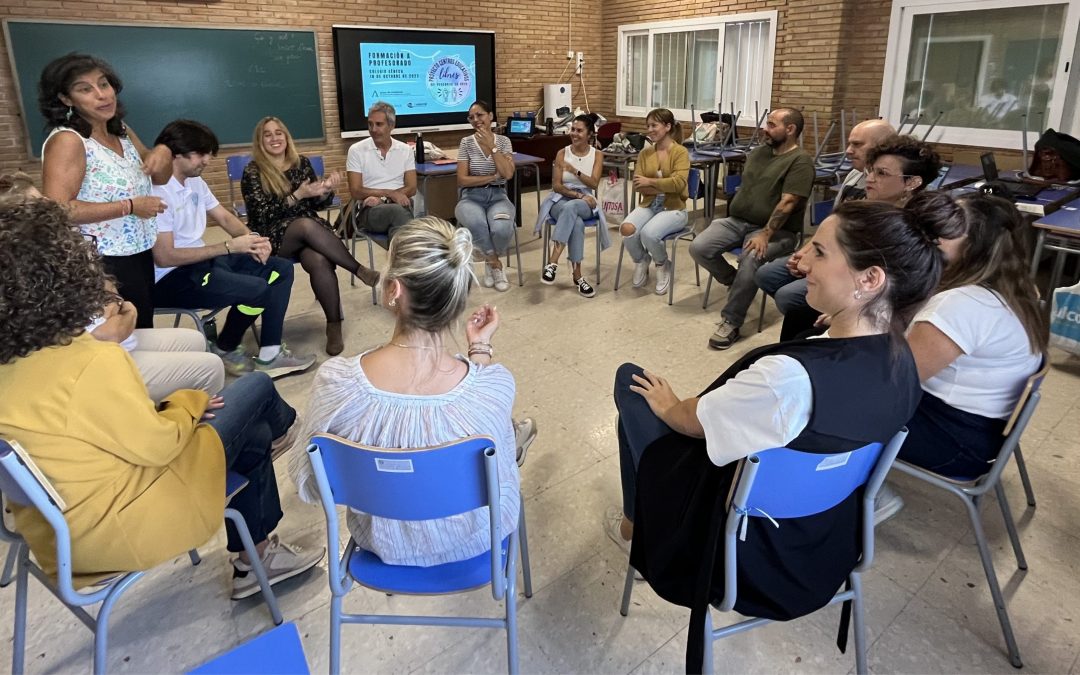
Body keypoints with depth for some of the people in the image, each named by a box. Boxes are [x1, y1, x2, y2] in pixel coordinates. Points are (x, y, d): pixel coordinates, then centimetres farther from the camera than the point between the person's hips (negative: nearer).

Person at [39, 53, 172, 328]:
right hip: (102, 263, -8)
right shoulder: (67, 141, -18)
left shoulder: (122, 131, 6)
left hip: (138, 253, 8)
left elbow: (159, 178, 17)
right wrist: (129, 207, -24)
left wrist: (163, 153, -6)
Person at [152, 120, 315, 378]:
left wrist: (252, 238, -9)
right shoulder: (158, 192, -20)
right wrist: (229, 247, -20)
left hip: (200, 261, 10)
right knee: (258, 290, -27)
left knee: (281, 269, 1)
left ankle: (269, 354, -5)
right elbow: (164, 257, -24)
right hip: (172, 279, -10)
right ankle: (224, 350, 2)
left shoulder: (195, 181, 8)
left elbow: (224, 217, 15)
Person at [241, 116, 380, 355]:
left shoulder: (301, 163, 11)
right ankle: (359, 270, -24)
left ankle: (334, 324, -27)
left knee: (318, 261, -34)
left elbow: (318, 205, 13)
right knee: (306, 224, -37)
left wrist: (327, 190, -9)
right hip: (273, 237, -2)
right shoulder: (252, 172, 1)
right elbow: (263, 215, -9)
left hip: (309, 232, 3)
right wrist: (297, 195, -18)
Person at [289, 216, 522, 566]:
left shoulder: (336, 381, -31)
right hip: (472, 542, -1)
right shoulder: (494, 384, -32)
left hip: (384, 543, 1)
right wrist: (481, 347, -2)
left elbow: (308, 484, -13)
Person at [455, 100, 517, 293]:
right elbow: (462, 180, -5)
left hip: (498, 197, 1)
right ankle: (496, 265, -12)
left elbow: (508, 174, -10)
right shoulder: (466, 142, 3)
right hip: (471, 198, -1)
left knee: (502, 229, -35)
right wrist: (493, 176, -7)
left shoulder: (503, 141, 6)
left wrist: (492, 146, -12)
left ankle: (490, 262, 0)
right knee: (477, 223, -39)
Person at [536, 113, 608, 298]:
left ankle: (553, 262, -44)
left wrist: (575, 170, -26)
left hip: (585, 203, 0)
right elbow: (556, 186, -2)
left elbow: (594, 184, -10)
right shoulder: (562, 153, 4)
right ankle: (577, 276, -33)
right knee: (576, 223, -36)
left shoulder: (597, 155, 4)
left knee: (571, 207, -39)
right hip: (561, 200, 0)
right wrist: (578, 194, -18)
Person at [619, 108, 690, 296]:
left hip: (673, 208, -4)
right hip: (648, 205, 4)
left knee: (649, 233, -32)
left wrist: (650, 182, -14)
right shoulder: (645, 153, 9)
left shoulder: (680, 152, -4)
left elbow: (678, 183, -18)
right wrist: (664, 187, -14)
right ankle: (641, 260, 7)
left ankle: (663, 265, 3)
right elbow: (638, 185, -2)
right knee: (626, 229, -27)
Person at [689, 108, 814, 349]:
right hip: (737, 221, 7)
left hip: (776, 230, -7)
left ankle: (731, 322, -23)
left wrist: (765, 235, -26)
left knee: (751, 259, -37)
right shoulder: (759, 152, 15)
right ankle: (734, 281, 11)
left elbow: (787, 203, -18)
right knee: (698, 248, -15)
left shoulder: (800, 161, -9)